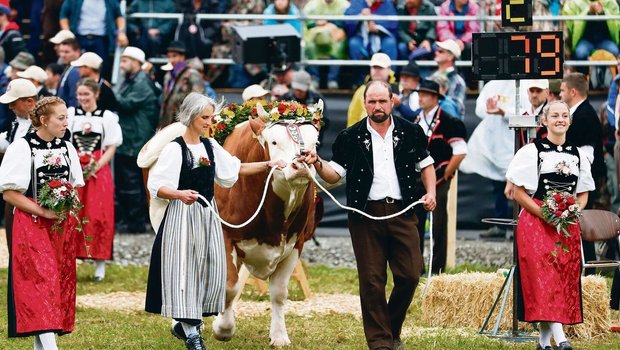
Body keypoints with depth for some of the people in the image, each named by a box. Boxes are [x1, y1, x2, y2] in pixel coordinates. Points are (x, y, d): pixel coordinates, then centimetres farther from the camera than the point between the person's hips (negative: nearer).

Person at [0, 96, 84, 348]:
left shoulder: (67, 148, 9)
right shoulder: (22, 148, -9)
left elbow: (75, 185, 19)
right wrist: (42, 211, -17)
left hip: (62, 225, 6)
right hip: (32, 225, -6)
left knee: (60, 282, 5)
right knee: (41, 280, -15)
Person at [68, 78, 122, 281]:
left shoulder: (107, 117, 4)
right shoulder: (70, 114, 7)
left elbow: (111, 148, 3)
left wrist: (96, 166, -11)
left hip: (99, 172, -1)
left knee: (99, 217, -3)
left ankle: (100, 264, 3)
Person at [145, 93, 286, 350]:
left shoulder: (211, 146, 9)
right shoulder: (175, 148, -11)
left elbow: (234, 169, 21)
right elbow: (156, 187, -16)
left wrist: (267, 165, 13)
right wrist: (180, 194, -33)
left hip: (208, 216, 7)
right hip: (182, 216, -7)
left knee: (211, 270, 6)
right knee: (185, 271, -3)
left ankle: (184, 324, 21)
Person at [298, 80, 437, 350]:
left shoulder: (409, 133, 8)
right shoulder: (351, 138, 4)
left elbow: (425, 164, 19)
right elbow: (335, 175, 5)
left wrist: (431, 192, 4)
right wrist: (318, 164, -14)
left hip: (402, 211, 1)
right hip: (366, 215, -1)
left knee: (409, 275, -2)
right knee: (372, 281, -2)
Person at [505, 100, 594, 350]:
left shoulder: (578, 155, 12)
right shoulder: (532, 152, -2)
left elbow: (583, 193, 16)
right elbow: (518, 192, -4)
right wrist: (544, 213, -16)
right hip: (535, 223, -5)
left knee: (566, 280, 1)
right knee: (544, 276, -16)